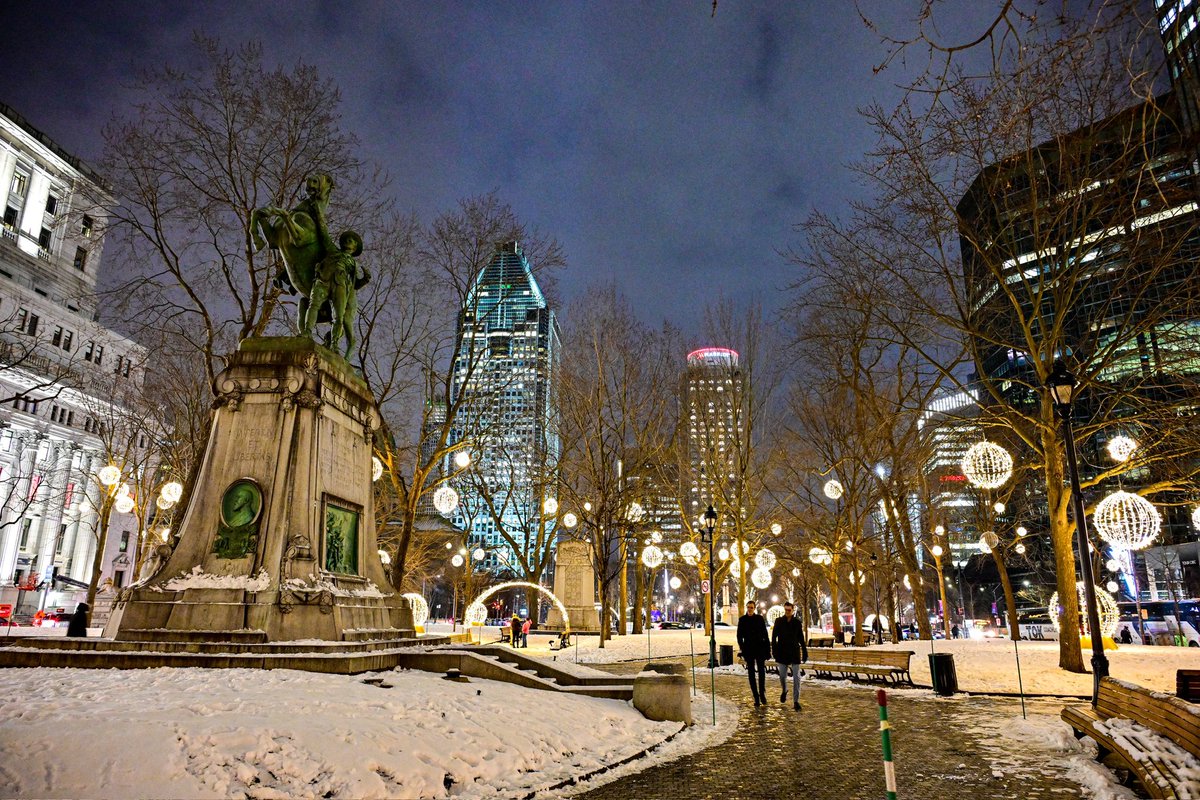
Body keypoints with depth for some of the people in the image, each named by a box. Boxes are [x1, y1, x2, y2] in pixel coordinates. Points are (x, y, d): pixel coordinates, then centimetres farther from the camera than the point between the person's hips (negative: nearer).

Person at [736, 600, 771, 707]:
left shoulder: (760, 619, 2)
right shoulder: (742, 620, 3)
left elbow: (765, 635, 4)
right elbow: (739, 636, 5)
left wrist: (768, 650, 1)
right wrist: (742, 648, -7)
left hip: (760, 649, 0)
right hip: (748, 650, 1)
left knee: (761, 671, -9)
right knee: (751, 673, 1)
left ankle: (762, 693, 11)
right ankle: (756, 698, 7)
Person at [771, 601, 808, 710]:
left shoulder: (797, 622, 1)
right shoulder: (779, 621, 0)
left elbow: (801, 639, 6)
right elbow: (774, 637, -1)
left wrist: (805, 652, 5)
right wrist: (774, 650, -10)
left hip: (795, 652, 0)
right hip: (782, 653, 0)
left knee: (796, 677, -4)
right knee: (782, 676, 8)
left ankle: (796, 701, 1)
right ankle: (784, 691, 38)